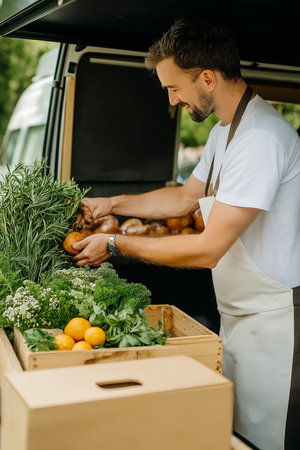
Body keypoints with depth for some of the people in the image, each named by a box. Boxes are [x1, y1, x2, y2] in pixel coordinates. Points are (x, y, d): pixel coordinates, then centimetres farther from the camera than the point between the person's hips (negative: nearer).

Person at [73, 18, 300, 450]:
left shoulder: (260, 138, -25)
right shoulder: (225, 130, 10)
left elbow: (207, 250, -26)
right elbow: (185, 197, 22)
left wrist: (116, 245, -16)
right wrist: (112, 203, 14)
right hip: (237, 313, 10)